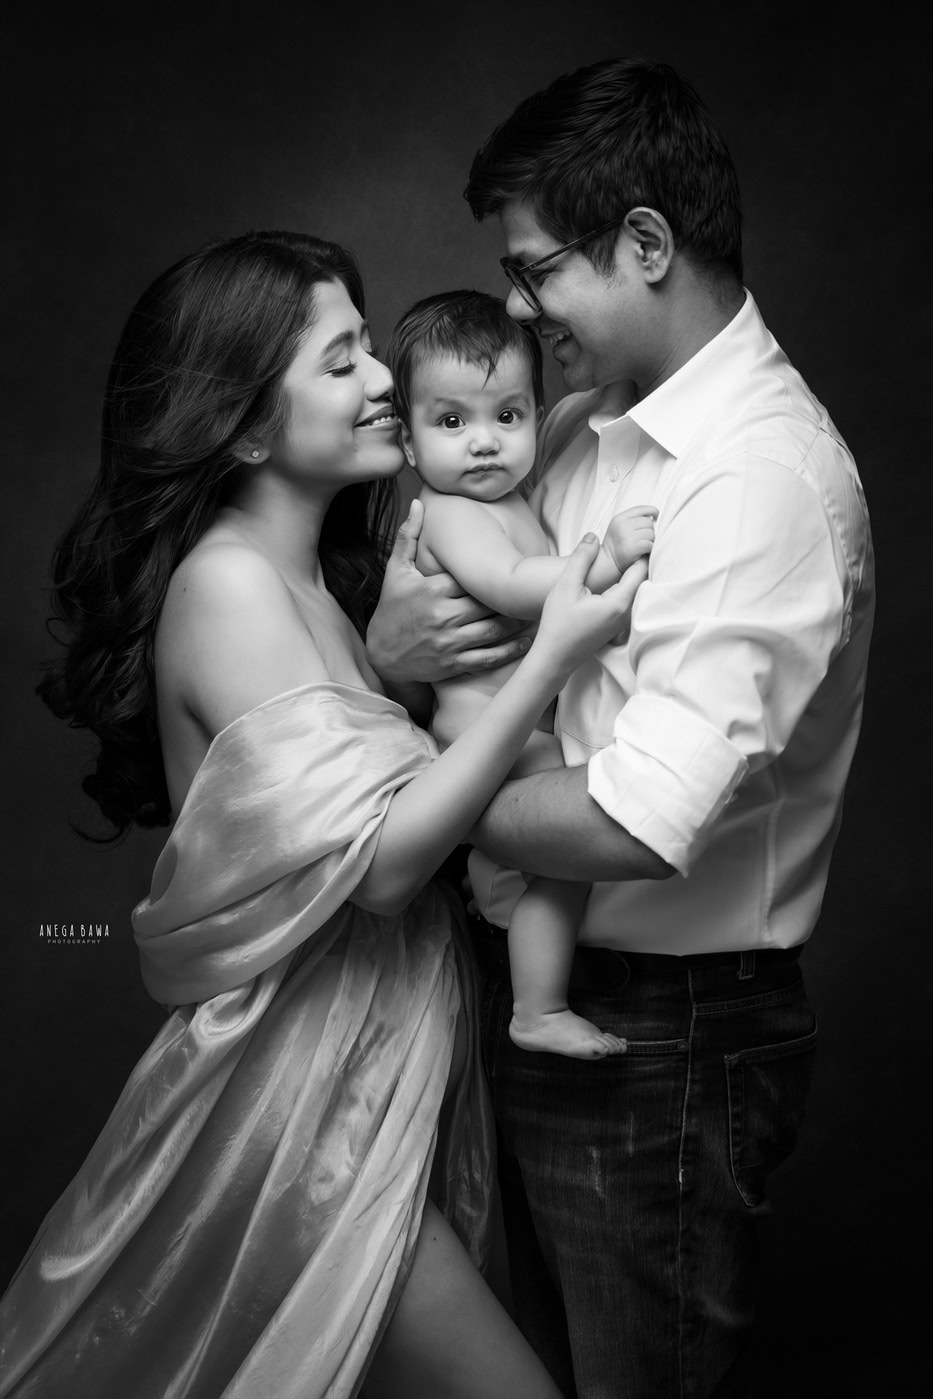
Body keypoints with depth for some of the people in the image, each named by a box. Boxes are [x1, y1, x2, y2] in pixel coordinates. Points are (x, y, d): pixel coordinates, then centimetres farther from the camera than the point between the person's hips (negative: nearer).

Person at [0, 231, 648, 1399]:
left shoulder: (310, 581, 12)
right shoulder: (224, 582, -17)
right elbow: (377, 863, -24)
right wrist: (550, 657, -23)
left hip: (377, 1072, 9)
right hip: (303, 1096, -9)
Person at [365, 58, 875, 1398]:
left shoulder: (766, 476, -25)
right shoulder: (587, 423, 2)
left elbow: (634, 827, -31)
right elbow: (463, 568, 11)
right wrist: (387, 637, -13)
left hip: (662, 1031, -8)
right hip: (544, 986, 8)